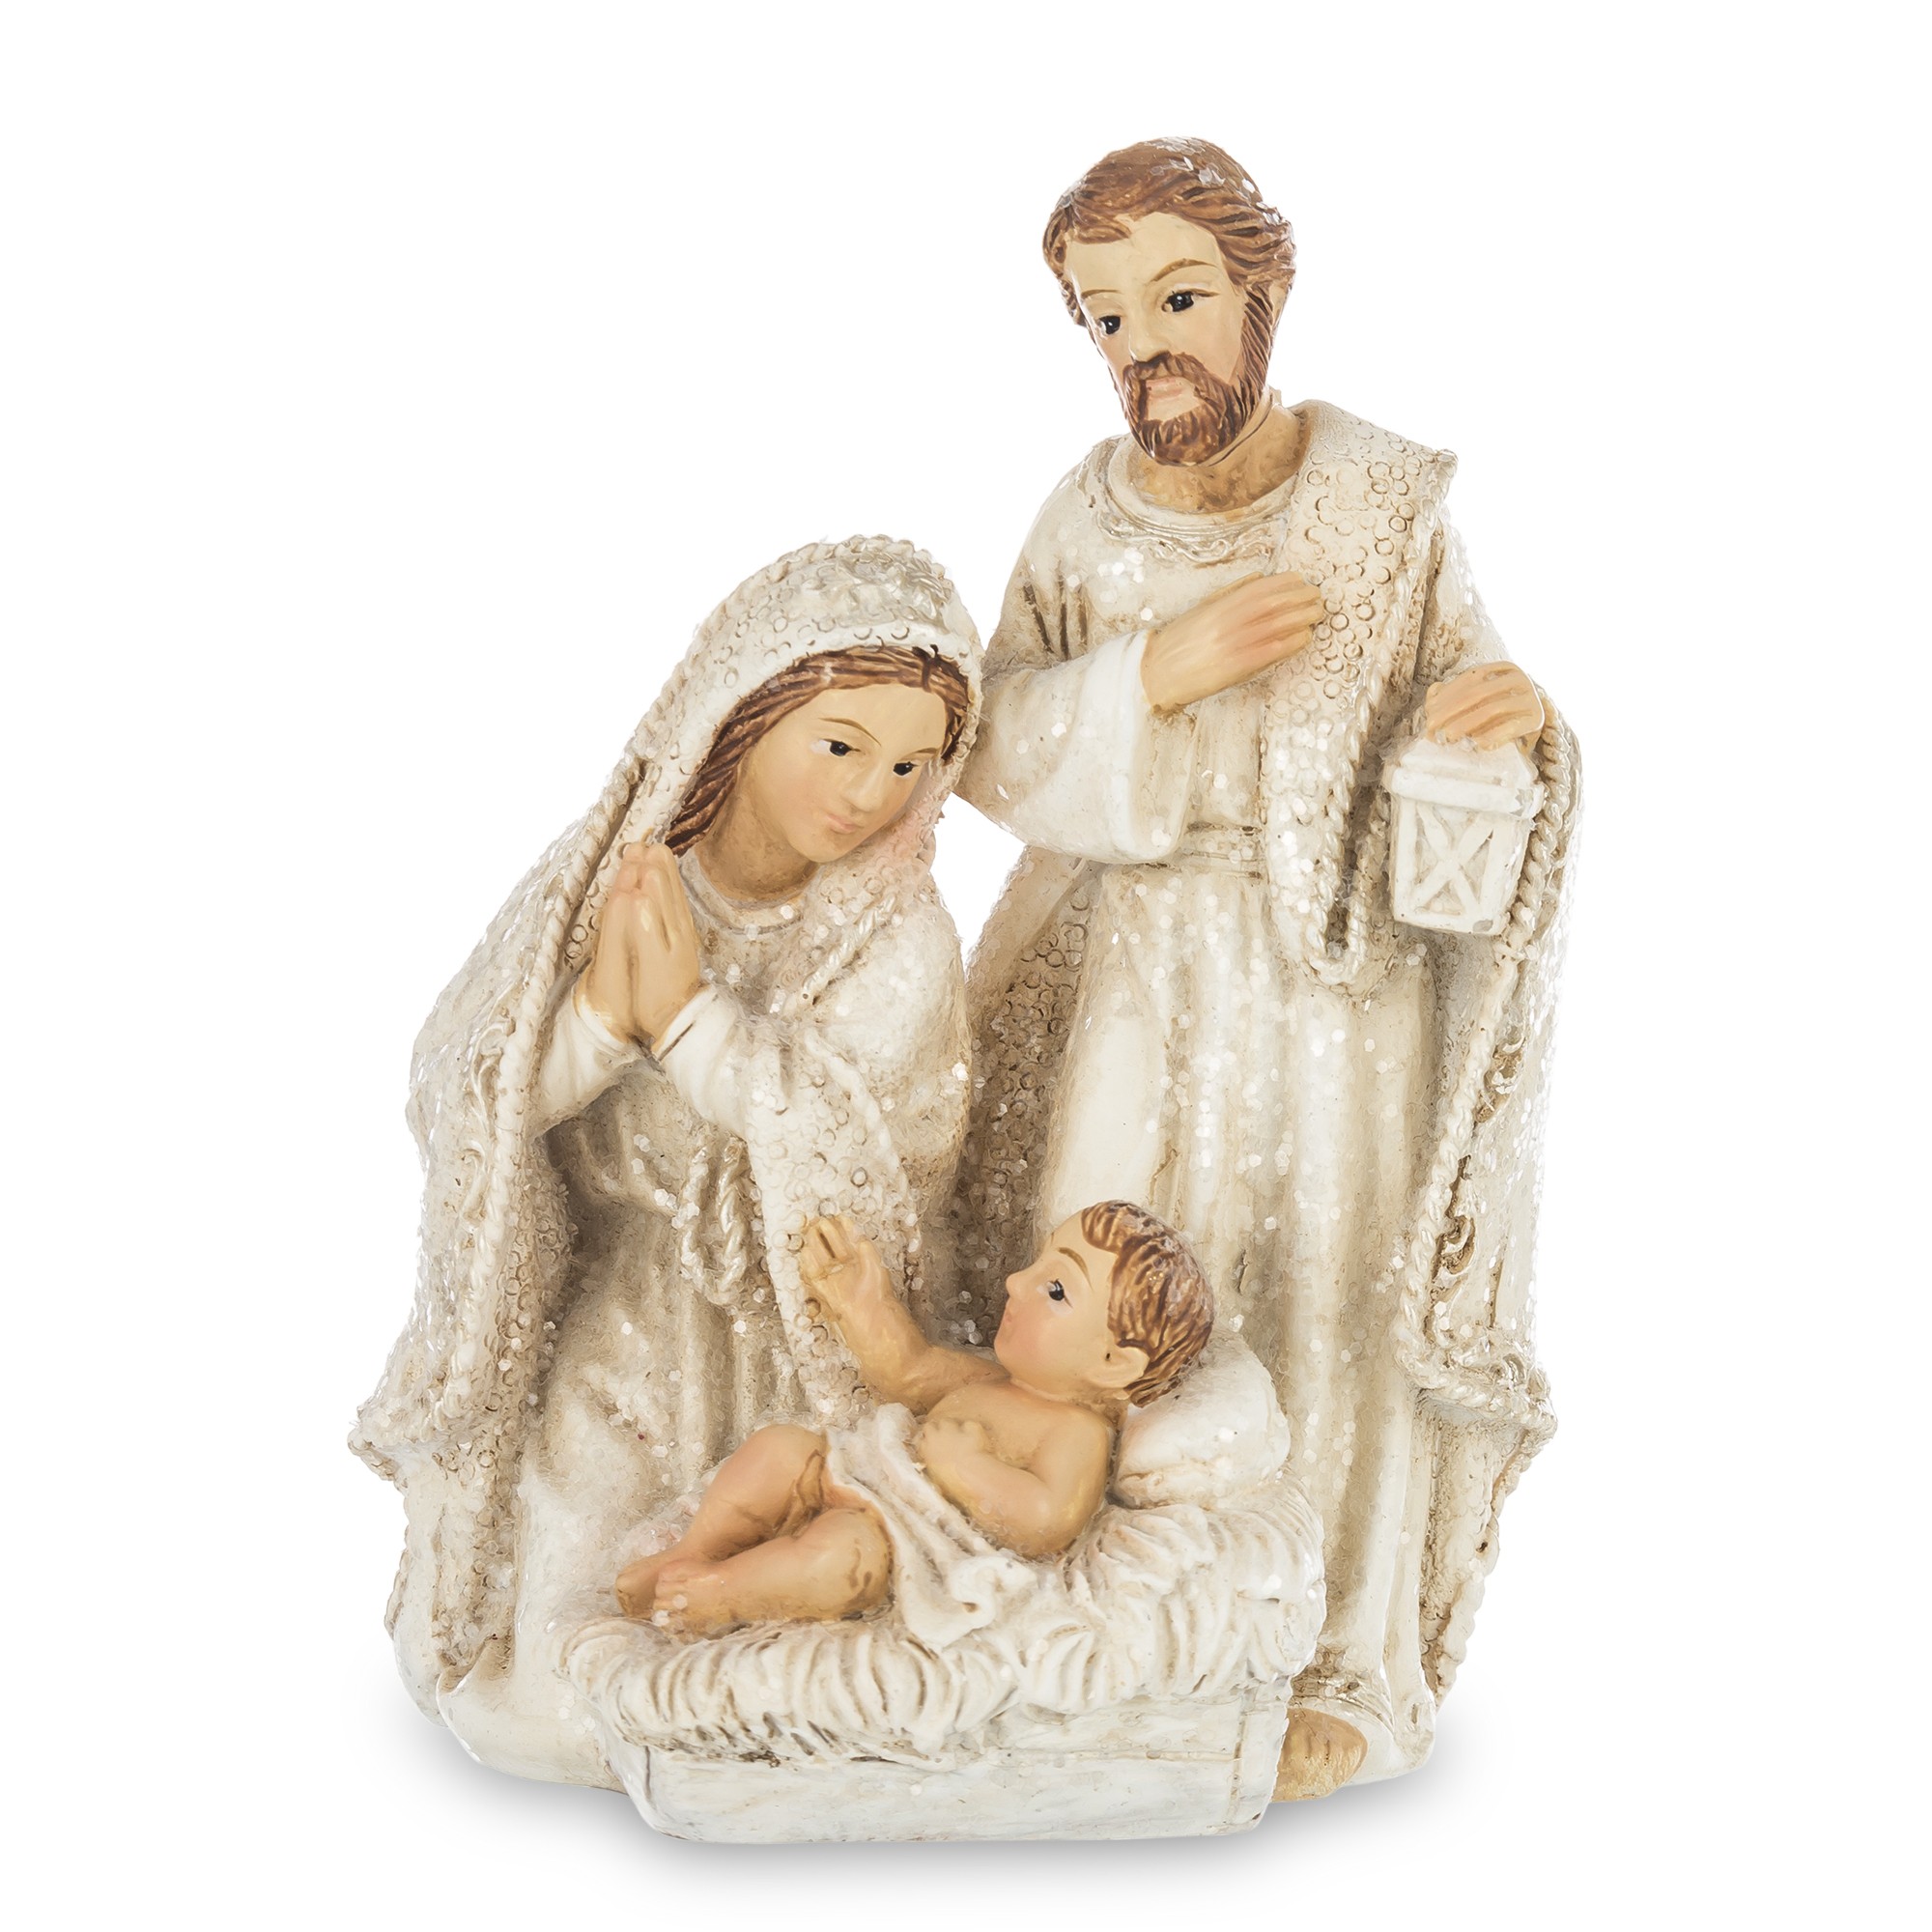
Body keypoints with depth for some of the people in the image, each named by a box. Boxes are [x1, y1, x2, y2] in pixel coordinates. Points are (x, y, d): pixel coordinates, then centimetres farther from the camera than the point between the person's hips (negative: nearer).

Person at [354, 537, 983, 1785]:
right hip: (602, 1298, 1)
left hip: (795, 1322, -1)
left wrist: (687, 1012, -28)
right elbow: (458, 1102, -11)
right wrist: (601, 1009, -30)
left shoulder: (900, 937, -12)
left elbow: (859, 1163, -22)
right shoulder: (606, 874, -9)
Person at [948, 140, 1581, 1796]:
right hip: (1132, 982, 2)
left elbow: (1456, 759, -2)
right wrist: (1159, 672, -17)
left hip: (1337, 976, -2)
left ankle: (1341, 1662, 20)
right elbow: (1002, 753, -2)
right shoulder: (1087, 520, 2)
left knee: (1327, 1299, 1)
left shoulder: (1388, 506, -5)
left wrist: (1513, 718, -25)